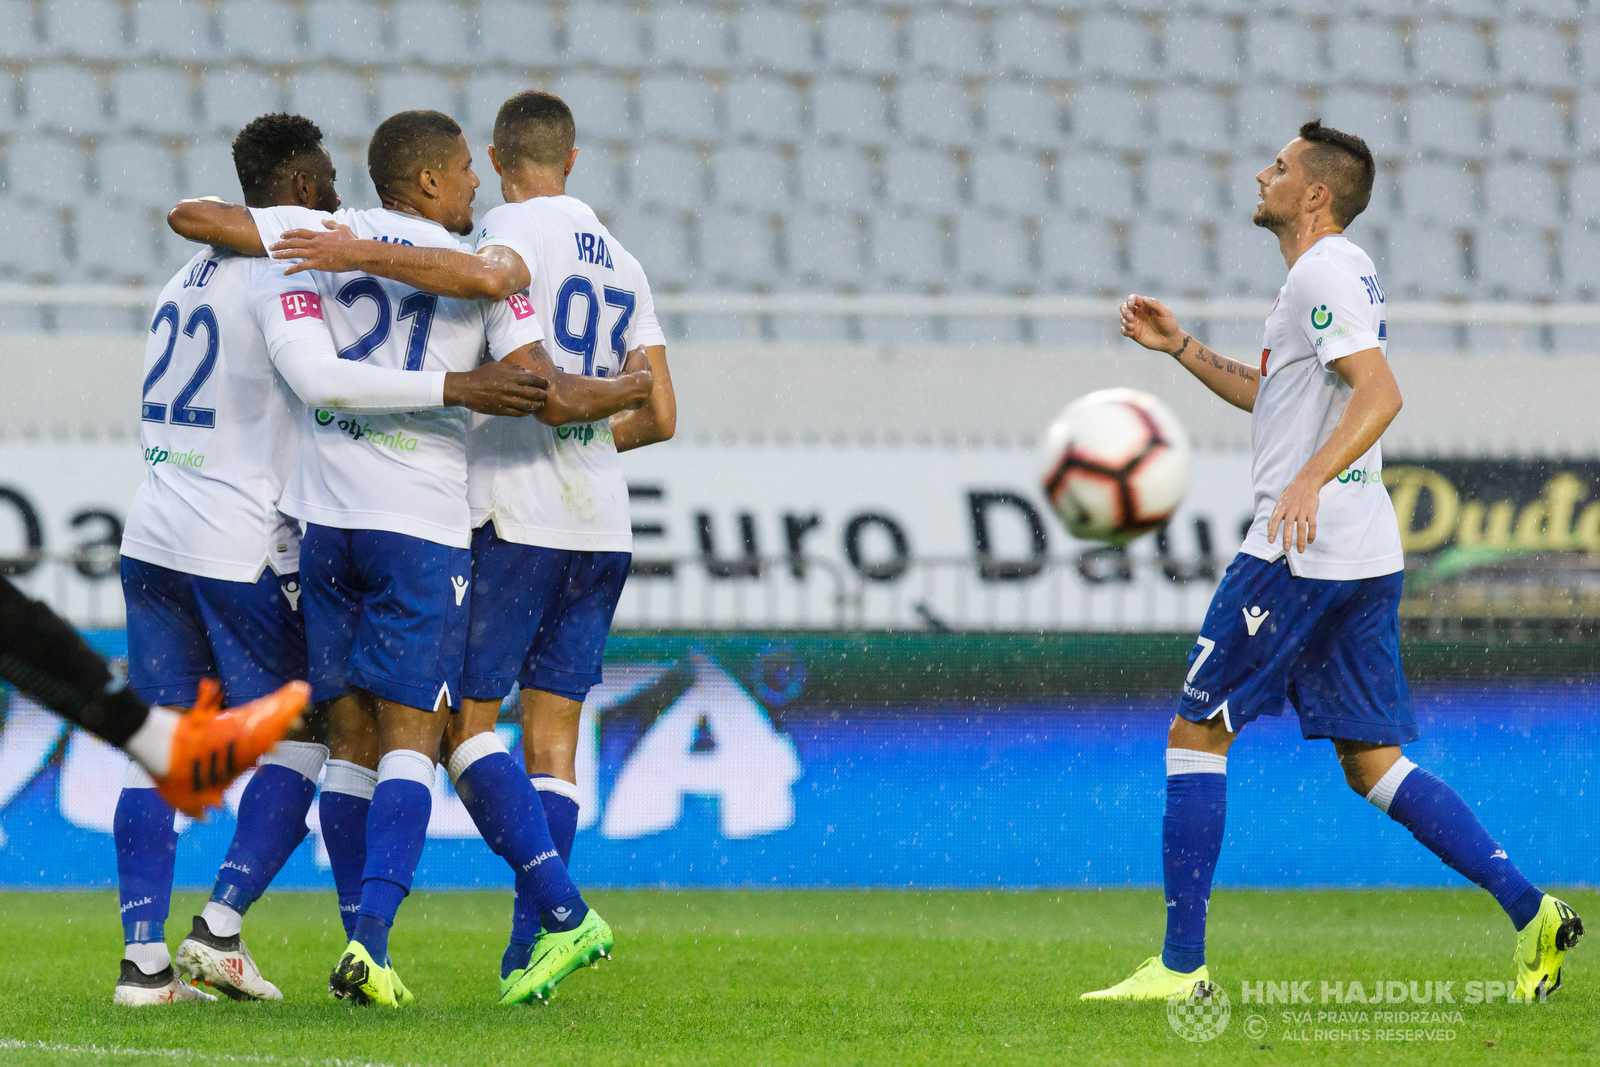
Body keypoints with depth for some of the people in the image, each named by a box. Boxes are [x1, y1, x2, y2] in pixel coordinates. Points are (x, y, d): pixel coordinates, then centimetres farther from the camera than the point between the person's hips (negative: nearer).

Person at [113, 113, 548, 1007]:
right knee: (297, 745, 4)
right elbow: (318, 379, -27)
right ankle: (220, 927, -6)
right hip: (241, 548, -7)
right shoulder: (281, 273, -9)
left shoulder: (188, 281, 18)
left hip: (155, 534, 7)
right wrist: (453, 389, -30)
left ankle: (144, 955, 0)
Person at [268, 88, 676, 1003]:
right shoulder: (621, 262, 17)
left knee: (468, 716, -2)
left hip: (517, 515, -7)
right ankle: (528, 951, 1)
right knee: (552, 732, 7)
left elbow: (490, 276, -32)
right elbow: (658, 415, 16)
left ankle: (557, 910, -17)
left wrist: (361, 255, -28)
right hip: (602, 525, 7)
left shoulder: (520, 227, -6)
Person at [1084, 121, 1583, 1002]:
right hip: (1363, 555, 10)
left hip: (1298, 549, -10)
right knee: (1371, 761, 8)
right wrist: (1179, 348, 32)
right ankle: (1530, 912, -4)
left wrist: (1309, 481, -36)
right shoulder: (1330, 276, 21)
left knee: (1196, 732, -2)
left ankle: (1180, 964, -3)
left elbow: (1379, 392, -23)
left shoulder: (1326, 274, -10)